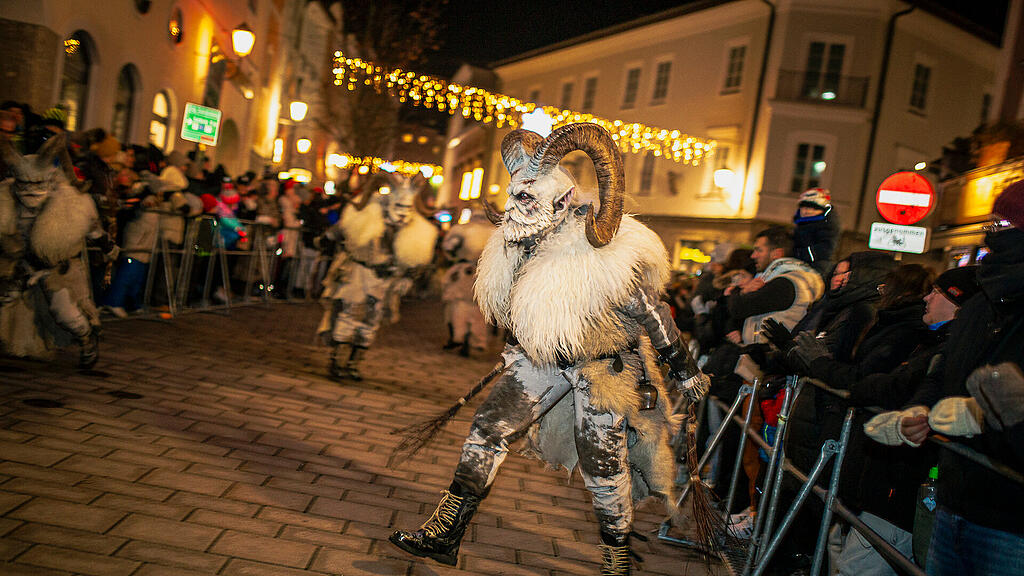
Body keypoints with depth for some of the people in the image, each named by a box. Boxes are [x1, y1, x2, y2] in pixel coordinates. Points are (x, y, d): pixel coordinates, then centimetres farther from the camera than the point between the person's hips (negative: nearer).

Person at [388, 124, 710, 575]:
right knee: (489, 429, -2)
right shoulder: (517, 250, -7)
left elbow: (652, 315, -17)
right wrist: (516, 351, 24)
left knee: (603, 463, 2)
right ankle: (444, 534, 8)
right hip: (542, 355, 6)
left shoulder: (607, 258, -27)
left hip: (601, 364, -6)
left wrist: (686, 370, -9)